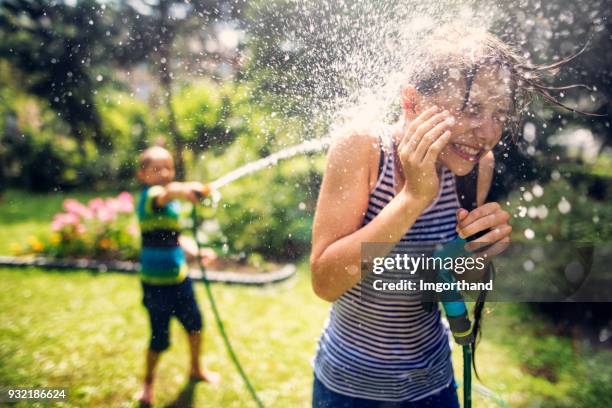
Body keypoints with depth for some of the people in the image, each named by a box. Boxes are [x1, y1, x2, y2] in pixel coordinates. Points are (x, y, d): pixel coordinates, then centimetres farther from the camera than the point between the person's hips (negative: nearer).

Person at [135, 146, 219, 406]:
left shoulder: (173, 202, 7)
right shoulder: (148, 197, -19)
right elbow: (166, 192, -44)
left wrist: (196, 252, 1)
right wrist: (185, 189, -66)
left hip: (180, 278, 8)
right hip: (157, 283, -7)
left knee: (195, 324, 19)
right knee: (160, 338, 5)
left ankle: (196, 369, 44)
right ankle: (148, 383, 33)